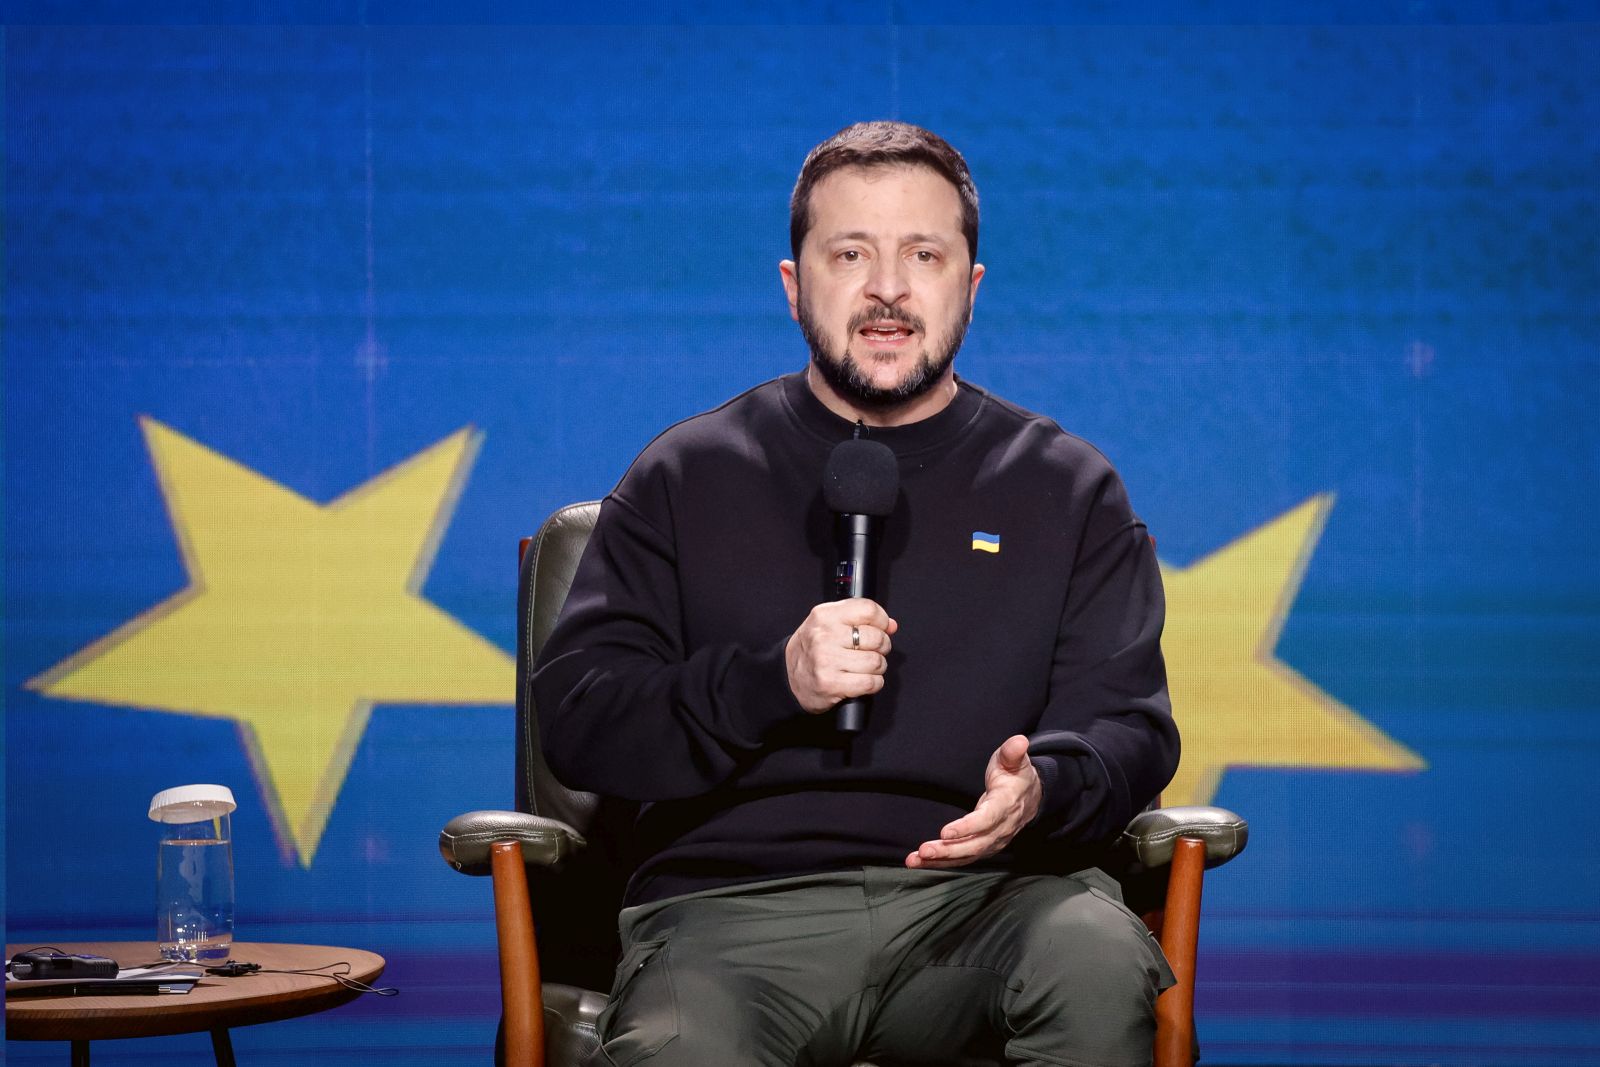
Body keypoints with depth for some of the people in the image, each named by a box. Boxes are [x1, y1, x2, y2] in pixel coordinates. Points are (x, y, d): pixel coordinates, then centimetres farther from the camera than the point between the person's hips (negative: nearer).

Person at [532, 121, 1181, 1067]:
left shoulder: (1070, 490, 16)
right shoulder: (685, 480, 14)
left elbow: (1129, 725, 10)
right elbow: (575, 716, 6)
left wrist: (1044, 786, -15)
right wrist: (772, 684, -11)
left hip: (986, 893, 2)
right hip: (737, 905, -1)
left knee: (1100, 968, -34)